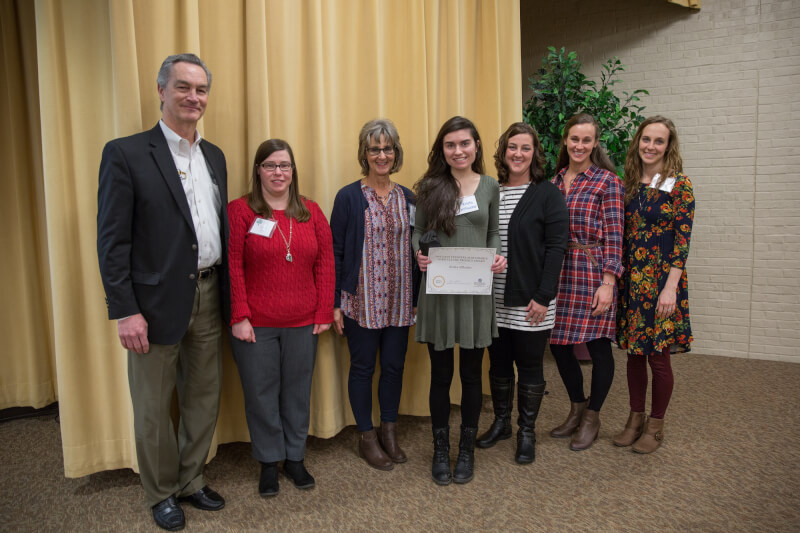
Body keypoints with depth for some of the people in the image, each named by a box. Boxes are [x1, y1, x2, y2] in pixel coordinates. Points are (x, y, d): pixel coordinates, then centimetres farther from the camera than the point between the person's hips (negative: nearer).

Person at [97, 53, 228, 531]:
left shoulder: (214, 156, 11)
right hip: (157, 302, -5)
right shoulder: (126, 154, -8)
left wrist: (229, 296, 9)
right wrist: (125, 311, -15)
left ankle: (192, 480, 36)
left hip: (208, 296, 6)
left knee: (205, 395, 16)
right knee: (154, 406, 11)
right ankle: (162, 492, 32)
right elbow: (112, 240, -11)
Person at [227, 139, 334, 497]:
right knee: (261, 394, 9)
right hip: (255, 325, -2)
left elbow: (325, 263, 4)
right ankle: (268, 463, 28)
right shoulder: (239, 211, -4)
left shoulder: (311, 212, 7)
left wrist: (324, 312, 0)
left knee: (298, 393, 14)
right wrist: (239, 317, -12)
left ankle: (295, 457, 32)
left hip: (302, 323, 3)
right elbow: (232, 268, -8)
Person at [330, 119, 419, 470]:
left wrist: (417, 298, 8)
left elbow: (414, 249, 11)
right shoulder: (349, 197, -5)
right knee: (363, 367, 8)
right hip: (362, 301, -4)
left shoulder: (407, 198, 7)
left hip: (399, 302, 4)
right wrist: (335, 303, -8)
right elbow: (335, 252, -5)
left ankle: (389, 431, 31)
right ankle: (366, 437, 26)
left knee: (394, 365, 12)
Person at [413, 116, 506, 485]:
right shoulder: (429, 187, 1)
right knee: (441, 374, 8)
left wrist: (497, 257, -7)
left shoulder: (490, 187, 6)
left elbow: (493, 232, 12)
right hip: (438, 290, -1)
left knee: (471, 374, 10)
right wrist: (418, 254, -14)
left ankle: (467, 449, 29)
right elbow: (417, 232, 6)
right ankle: (441, 450, 27)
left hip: (476, 290, 1)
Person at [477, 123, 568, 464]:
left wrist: (543, 297, -15)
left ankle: (527, 432, 23)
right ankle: (501, 422, 32)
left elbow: (556, 247, -9)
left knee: (529, 365, 7)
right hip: (494, 299, 4)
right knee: (498, 362, 14)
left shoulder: (548, 194, -4)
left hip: (530, 301, -4)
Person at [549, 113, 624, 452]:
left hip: (593, 274, -5)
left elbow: (613, 235, -8)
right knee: (558, 344, 9)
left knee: (598, 345, 3)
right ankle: (577, 409, 31)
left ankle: (592, 417, 24)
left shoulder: (607, 181, -3)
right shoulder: (555, 182, 12)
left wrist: (608, 283, -15)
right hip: (559, 274, 5)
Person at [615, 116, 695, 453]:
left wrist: (670, 287, -16)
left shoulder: (679, 185, -6)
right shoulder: (629, 185, 8)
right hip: (631, 280, 5)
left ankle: (655, 425, 20)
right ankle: (635, 419, 25)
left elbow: (683, 239, -10)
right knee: (634, 353, 12)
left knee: (658, 356, 3)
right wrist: (617, 278, 6)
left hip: (661, 280, -5)